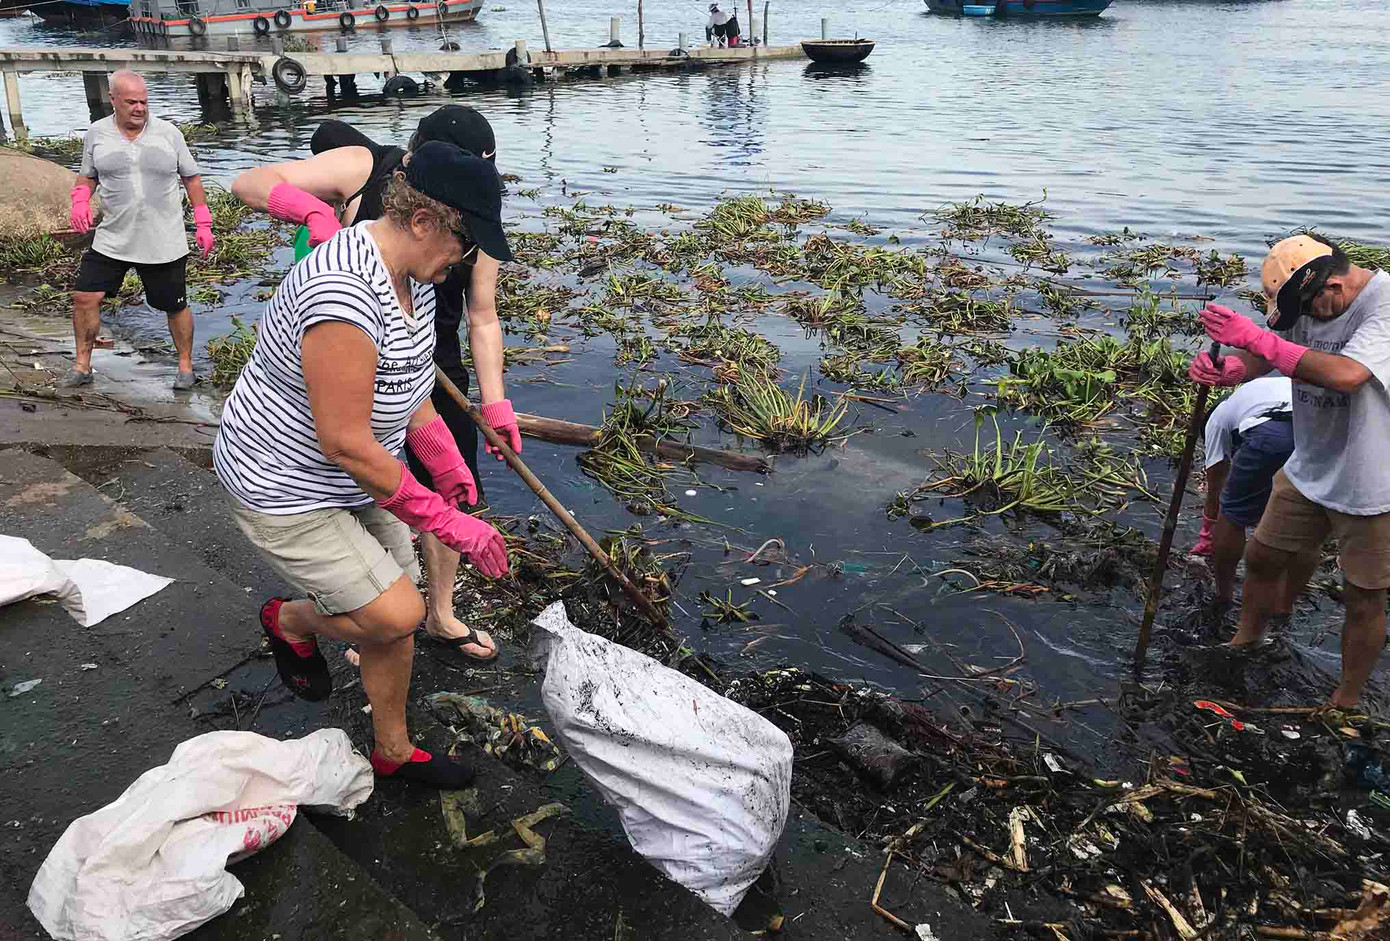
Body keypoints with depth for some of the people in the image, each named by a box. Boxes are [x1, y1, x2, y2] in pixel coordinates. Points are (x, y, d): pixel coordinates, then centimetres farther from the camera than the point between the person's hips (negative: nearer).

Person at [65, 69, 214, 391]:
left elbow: (192, 178, 5)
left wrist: (203, 225, 2)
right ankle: (82, 365, 17)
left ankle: (185, 365, 26)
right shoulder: (96, 134, 2)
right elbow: (87, 176, 14)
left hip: (164, 243, -2)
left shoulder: (169, 133, -2)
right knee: (84, 298, 0)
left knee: (176, 306, 6)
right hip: (112, 240, 2)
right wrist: (80, 200, -8)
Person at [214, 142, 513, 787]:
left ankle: (392, 751, 32)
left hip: (355, 481, 9)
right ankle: (291, 621, 19)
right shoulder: (346, 296, -33)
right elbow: (345, 444, -30)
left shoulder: (412, 272, -2)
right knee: (396, 614, -13)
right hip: (283, 488, -9)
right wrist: (444, 522, -23)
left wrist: (446, 463, 13)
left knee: (394, 617, 12)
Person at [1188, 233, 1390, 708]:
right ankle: (1244, 646, 40)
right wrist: (1224, 368, -28)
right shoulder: (1306, 301, -3)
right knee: (1262, 559, 16)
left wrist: (1255, 338, -37)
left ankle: (1346, 700, 27)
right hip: (1308, 469, 6)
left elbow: (1345, 374, -38)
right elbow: (1261, 358, -5)